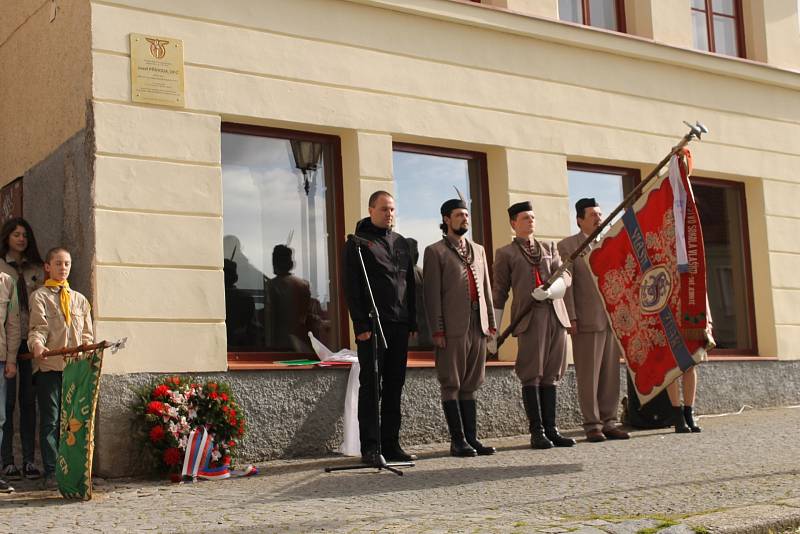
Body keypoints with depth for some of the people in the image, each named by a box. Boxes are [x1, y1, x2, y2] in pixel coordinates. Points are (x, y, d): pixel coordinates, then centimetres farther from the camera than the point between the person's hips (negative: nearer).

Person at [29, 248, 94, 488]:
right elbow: (38, 327, -8)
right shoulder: (40, 296, 7)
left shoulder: (80, 299, 19)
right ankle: (51, 472, -1)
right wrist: (37, 344, -28)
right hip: (49, 366, -4)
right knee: (50, 420, -3)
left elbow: (87, 334, 16)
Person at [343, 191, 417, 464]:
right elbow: (351, 287, -6)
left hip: (399, 325, 6)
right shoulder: (358, 242, 1)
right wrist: (360, 324, -14)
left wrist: (412, 321, 11)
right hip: (372, 326, -6)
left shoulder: (400, 242, 18)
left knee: (394, 385, 7)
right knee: (371, 385, -5)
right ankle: (370, 448, -3)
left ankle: (391, 444, 12)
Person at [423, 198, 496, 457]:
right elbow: (432, 293, -5)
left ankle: (472, 437, 11)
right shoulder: (435, 251, 1)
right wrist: (437, 329, -11)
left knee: (470, 384, 8)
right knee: (451, 385, -2)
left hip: (477, 324, 6)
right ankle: (458, 440, 2)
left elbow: (486, 288, 19)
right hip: (453, 327, -6)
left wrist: (491, 322, 11)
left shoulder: (478, 250, 19)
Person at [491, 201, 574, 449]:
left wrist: (550, 289, -13)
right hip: (529, 317, -4)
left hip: (556, 315, 4)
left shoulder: (549, 248, 22)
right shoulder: (505, 254, 11)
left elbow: (565, 276, 9)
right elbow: (499, 292, 8)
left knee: (551, 375, 5)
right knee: (532, 375, -5)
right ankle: (537, 432, -2)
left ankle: (551, 429, 8)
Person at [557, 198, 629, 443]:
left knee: (611, 374, 6)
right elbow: (566, 285, -5)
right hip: (587, 320, -5)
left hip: (613, 319, 5)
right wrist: (571, 318, -12)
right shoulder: (567, 246, 1)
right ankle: (592, 425, 3)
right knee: (588, 376, -2)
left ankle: (609, 422, 12)